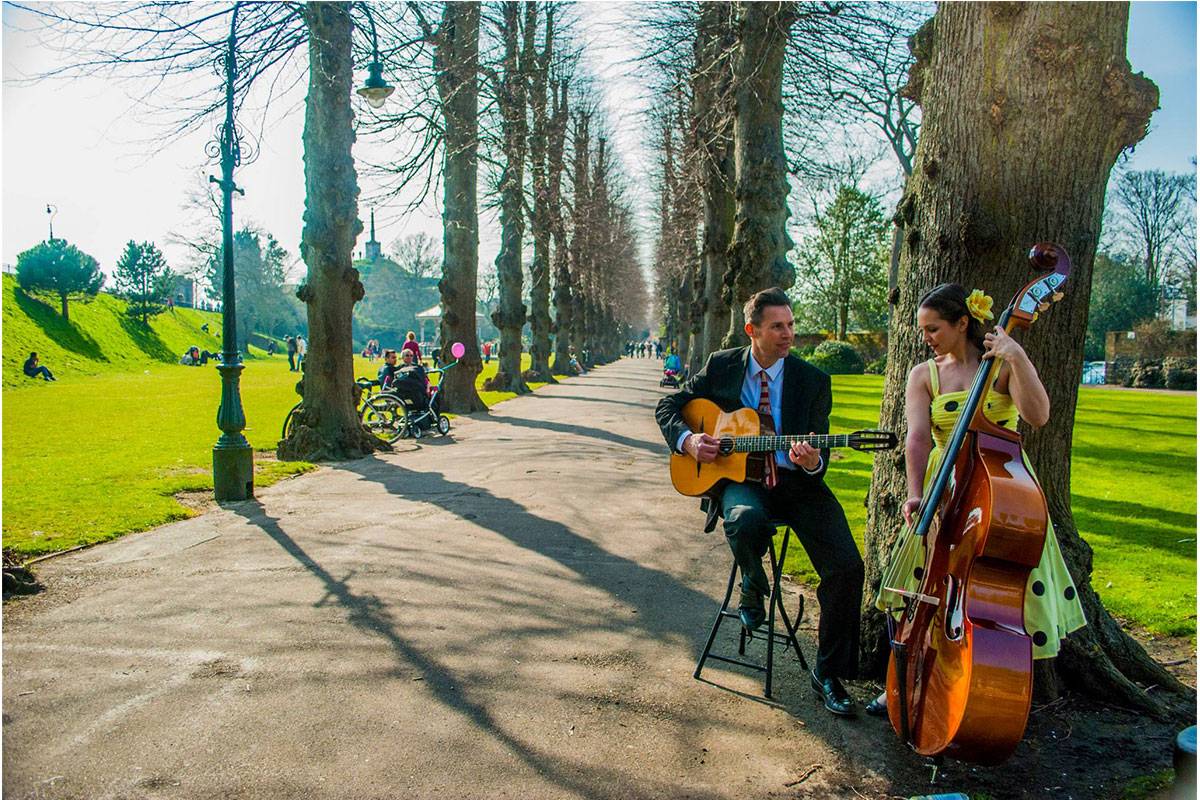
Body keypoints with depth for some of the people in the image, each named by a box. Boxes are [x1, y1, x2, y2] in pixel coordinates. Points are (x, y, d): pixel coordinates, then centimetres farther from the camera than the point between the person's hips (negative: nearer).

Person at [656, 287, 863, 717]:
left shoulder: (813, 380, 0)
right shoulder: (721, 366, 2)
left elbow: (820, 456, 1)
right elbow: (668, 405, 9)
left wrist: (813, 462, -24)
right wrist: (686, 440, -10)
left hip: (797, 482, 1)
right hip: (739, 478, -1)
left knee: (847, 567, -18)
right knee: (748, 520, -39)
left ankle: (828, 673, 4)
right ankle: (753, 587, 0)